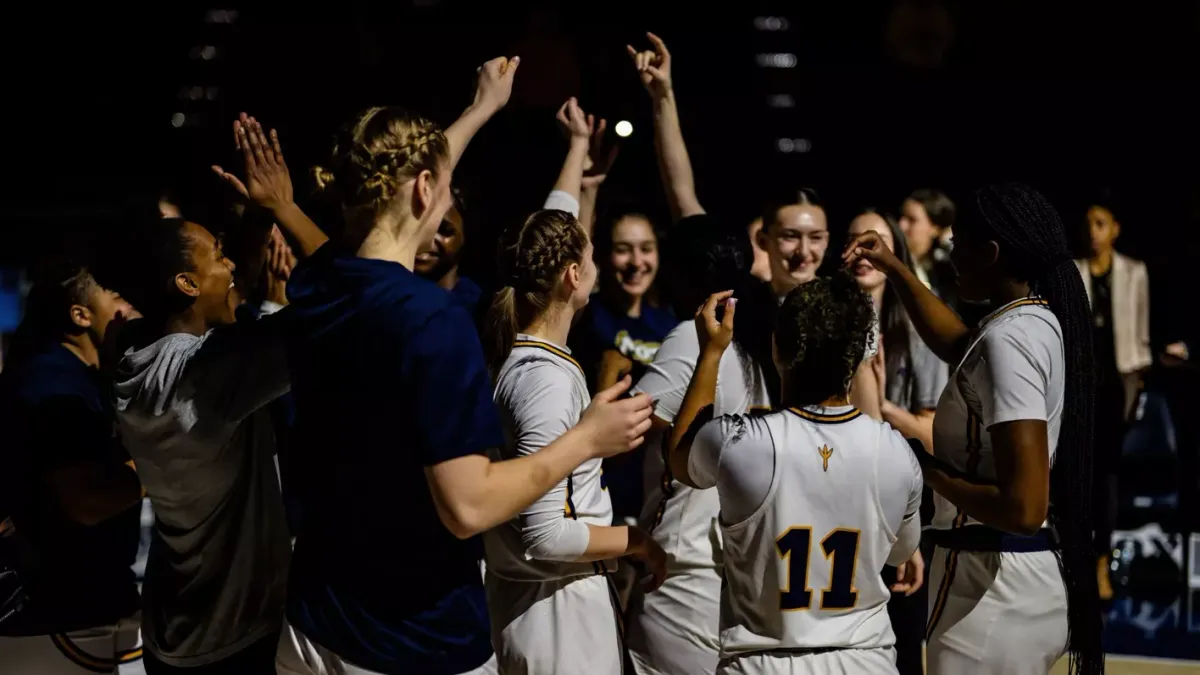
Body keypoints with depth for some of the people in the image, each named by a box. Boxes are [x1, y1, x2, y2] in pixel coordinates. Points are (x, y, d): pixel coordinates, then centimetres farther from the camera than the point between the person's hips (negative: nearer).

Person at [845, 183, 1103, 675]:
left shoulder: (1009, 338, -20)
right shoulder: (1040, 321, 8)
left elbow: (1022, 507, -27)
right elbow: (958, 345, 34)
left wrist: (930, 474, -13)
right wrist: (895, 270, 30)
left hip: (993, 585, -9)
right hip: (1039, 575, 9)